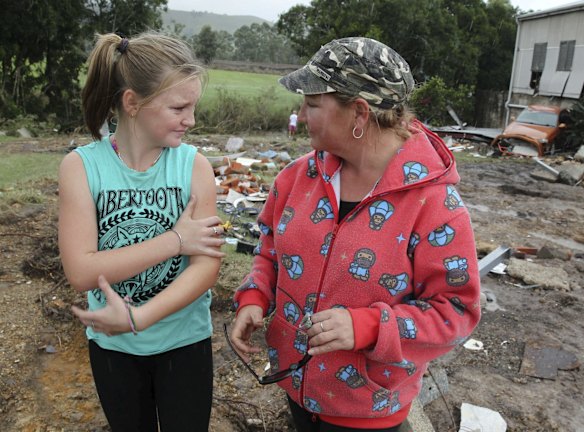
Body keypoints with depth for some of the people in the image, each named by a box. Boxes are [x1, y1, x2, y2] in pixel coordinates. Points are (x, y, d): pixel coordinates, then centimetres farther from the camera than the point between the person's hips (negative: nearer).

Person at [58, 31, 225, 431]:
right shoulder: (81, 166, -13)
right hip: (112, 344, 1)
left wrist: (136, 318, -26)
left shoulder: (194, 164, -13)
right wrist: (175, 239, -23)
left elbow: (207, 265, -17)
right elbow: (81, 271, -21)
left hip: (185, 341, 0)